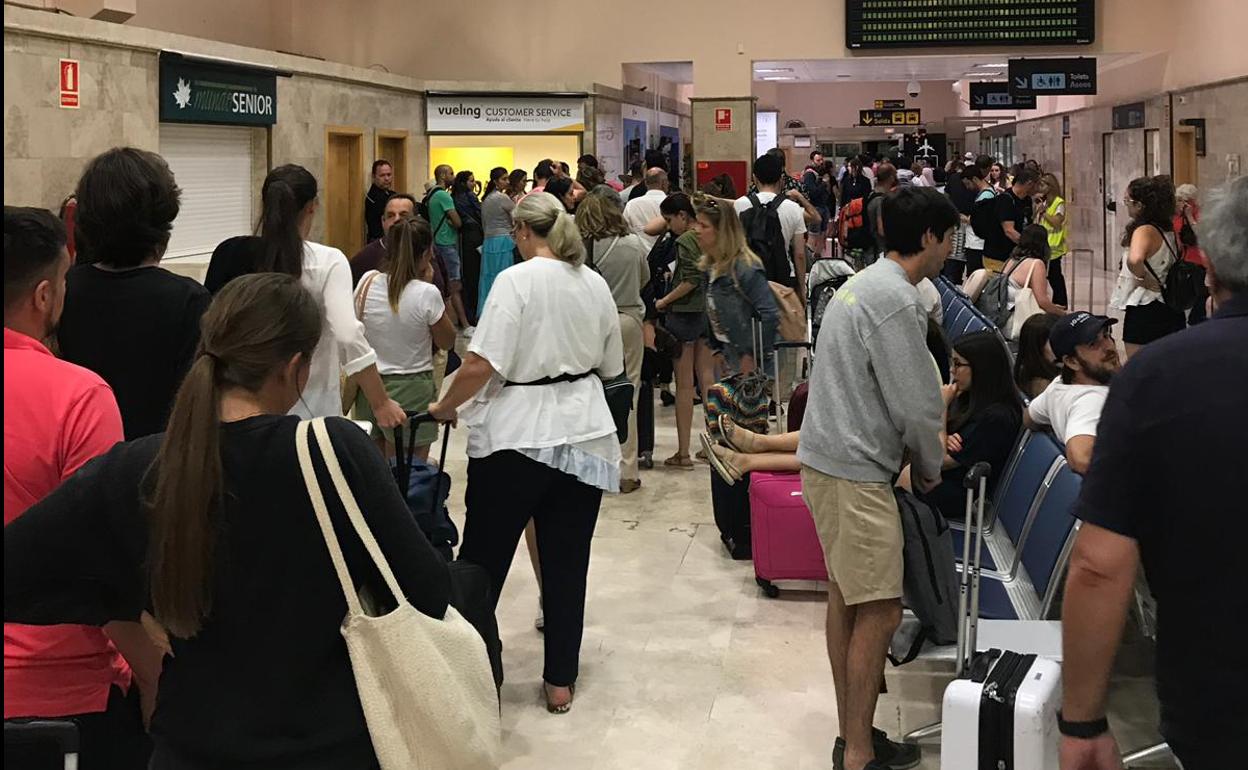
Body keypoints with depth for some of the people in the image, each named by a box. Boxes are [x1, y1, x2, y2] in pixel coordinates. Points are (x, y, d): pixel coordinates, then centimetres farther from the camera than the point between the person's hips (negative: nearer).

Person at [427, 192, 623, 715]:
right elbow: (611, 367, 16)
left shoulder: (517, 280, -11)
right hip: (584, 433, 5)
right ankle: (560, 681, 17)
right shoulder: (596, 285, 6)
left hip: (516, 435, -5)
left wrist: (445, 407, -5)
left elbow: (482, 363, -19)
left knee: (483, 559, 7)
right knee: (567, 563, 10)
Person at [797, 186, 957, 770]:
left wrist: (926, 441, 16)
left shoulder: (865, 284, 15)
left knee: (845, 598, 15)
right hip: (855, 471, -11)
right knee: (879, 611, -6)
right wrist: (930, 466, 0)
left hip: (830, 459, 11)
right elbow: (916, 404, -16)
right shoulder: (895, 299, -18)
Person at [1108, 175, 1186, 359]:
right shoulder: (1169, 230, 7)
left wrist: (1144, 278, -21)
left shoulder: (1145, 231, -17)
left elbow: (1134, 259, -38)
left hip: (1144, 310, -8)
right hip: (1171, 309, 8)